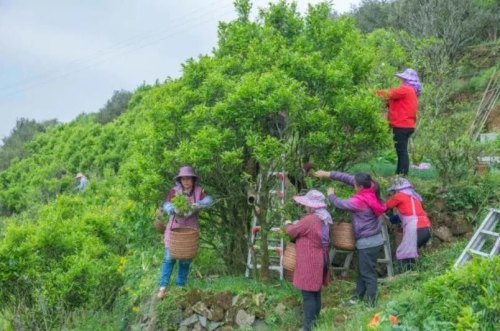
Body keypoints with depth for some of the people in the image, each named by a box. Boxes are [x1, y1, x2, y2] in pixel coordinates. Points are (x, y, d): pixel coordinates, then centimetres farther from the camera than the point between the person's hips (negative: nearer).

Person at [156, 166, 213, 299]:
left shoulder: (198, 191, -7)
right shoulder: (174, 191, -8)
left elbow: (208, 200, -23)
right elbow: (167, 205, -20)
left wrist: (197, 205, -41)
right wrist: (174, 210, -42)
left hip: (190, 229, 1)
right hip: (174, 228, -1)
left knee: (185, 260, 8)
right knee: (169, 258, -1)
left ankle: (180, 286, 22)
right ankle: (163, 287, 7)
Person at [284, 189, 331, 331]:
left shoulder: (309, 219, -21)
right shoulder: (324, 219, 7)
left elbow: (291, 232, -9)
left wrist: (288, 224, 11)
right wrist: (298, 224, 16)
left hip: (309, 262, -9)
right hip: (320, 260, 9)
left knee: (308, 295, -3)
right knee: (316, 293, 17)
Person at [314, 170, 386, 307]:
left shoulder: (360, 201, -26)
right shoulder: (370, 189, -3)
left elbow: (340, 203, -12)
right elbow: (348, 178, 2)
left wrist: (331, 195, 8)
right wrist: (329, 174, 3)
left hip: (368, 242, -9)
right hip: (374, 238, 9)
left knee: (368, 273, 3)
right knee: (362, 270, 19)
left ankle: (371, 303, 14)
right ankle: (358, 296, 32)